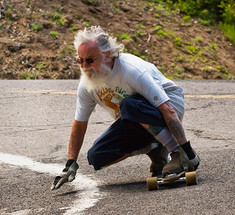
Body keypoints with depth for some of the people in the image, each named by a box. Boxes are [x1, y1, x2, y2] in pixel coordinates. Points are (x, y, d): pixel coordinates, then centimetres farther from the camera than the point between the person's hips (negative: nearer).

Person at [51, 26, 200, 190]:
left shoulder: (133, 71, -30)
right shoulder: (86, 84, -10)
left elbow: (168, 111, -33)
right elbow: (79, 124, 2)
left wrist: (187, 151, -37)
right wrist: (70, 164, -6)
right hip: (136, 125, 7)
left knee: (130, 105, -39)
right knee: (96, 157, -13)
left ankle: (181, 155, -27)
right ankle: (154, 149, 2)